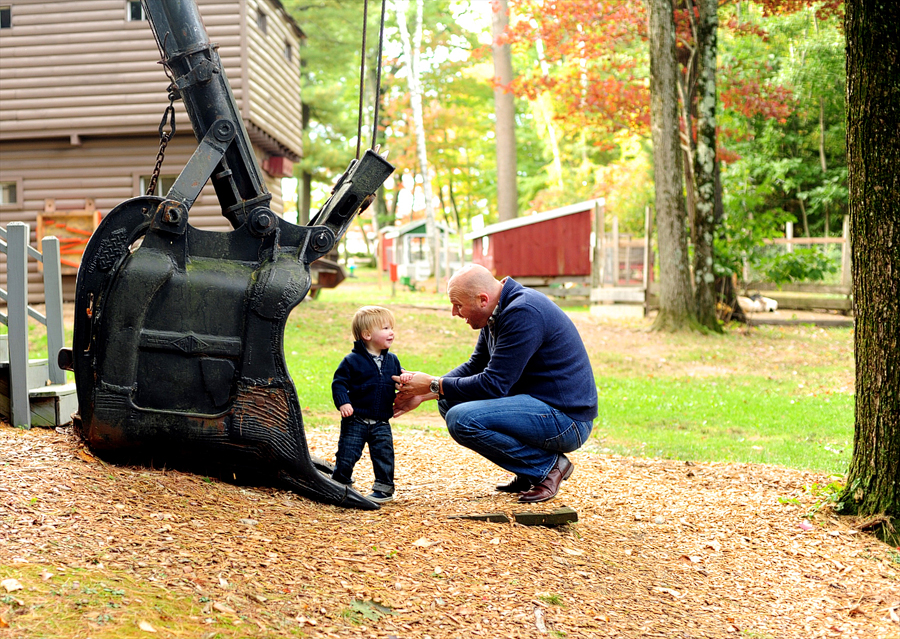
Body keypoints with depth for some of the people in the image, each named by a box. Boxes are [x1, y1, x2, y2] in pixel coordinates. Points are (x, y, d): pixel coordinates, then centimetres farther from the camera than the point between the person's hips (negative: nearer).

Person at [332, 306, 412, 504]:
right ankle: (339, 484, 22)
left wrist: (404, 376, -4)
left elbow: (398, 375, 20)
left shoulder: (392, 360, 7)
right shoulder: (352, 361, -9)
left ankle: (384, 488, 11)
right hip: (356, 420, -3)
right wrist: (343, 403, -22)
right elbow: (339, 382, -9)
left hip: (381, 423, 3)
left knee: (384, 454, -1)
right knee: (347, 455, 2)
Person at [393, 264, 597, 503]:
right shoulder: (498, 311, 8)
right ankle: (529, 473, 10)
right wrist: (424, 393, 6)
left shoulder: (523, 313, -22)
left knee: (461, 419, -24)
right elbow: (474, 367, 18)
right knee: (448, 400, 10)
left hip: (567, 417, -10)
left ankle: (548, 465, -7)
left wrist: (434, 384, -12)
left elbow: (493, 384, -23)